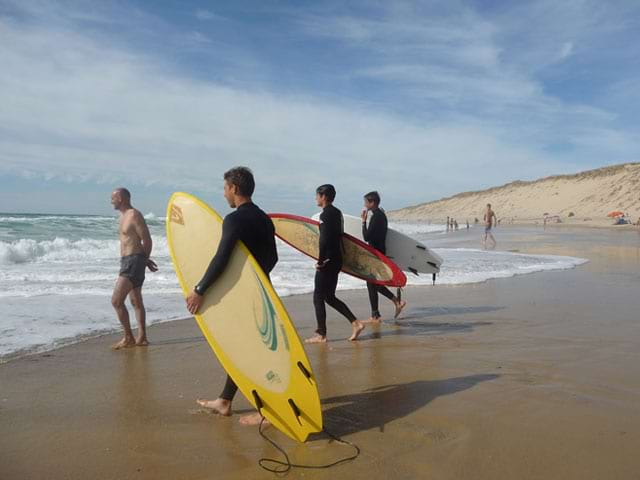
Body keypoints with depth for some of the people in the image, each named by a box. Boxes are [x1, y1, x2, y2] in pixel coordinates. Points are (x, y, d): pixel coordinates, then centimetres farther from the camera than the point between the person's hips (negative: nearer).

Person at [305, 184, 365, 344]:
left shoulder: (325, 215, -14)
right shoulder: (337, 213, 14)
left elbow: (324, 240, -22)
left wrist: (320, 261, -15)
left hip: (327, 262, -9)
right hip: (337, 260, 9)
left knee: (318, 298, 1)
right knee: (330, 297, 17)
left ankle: (321, 335, 7)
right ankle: (355, 323, 13)